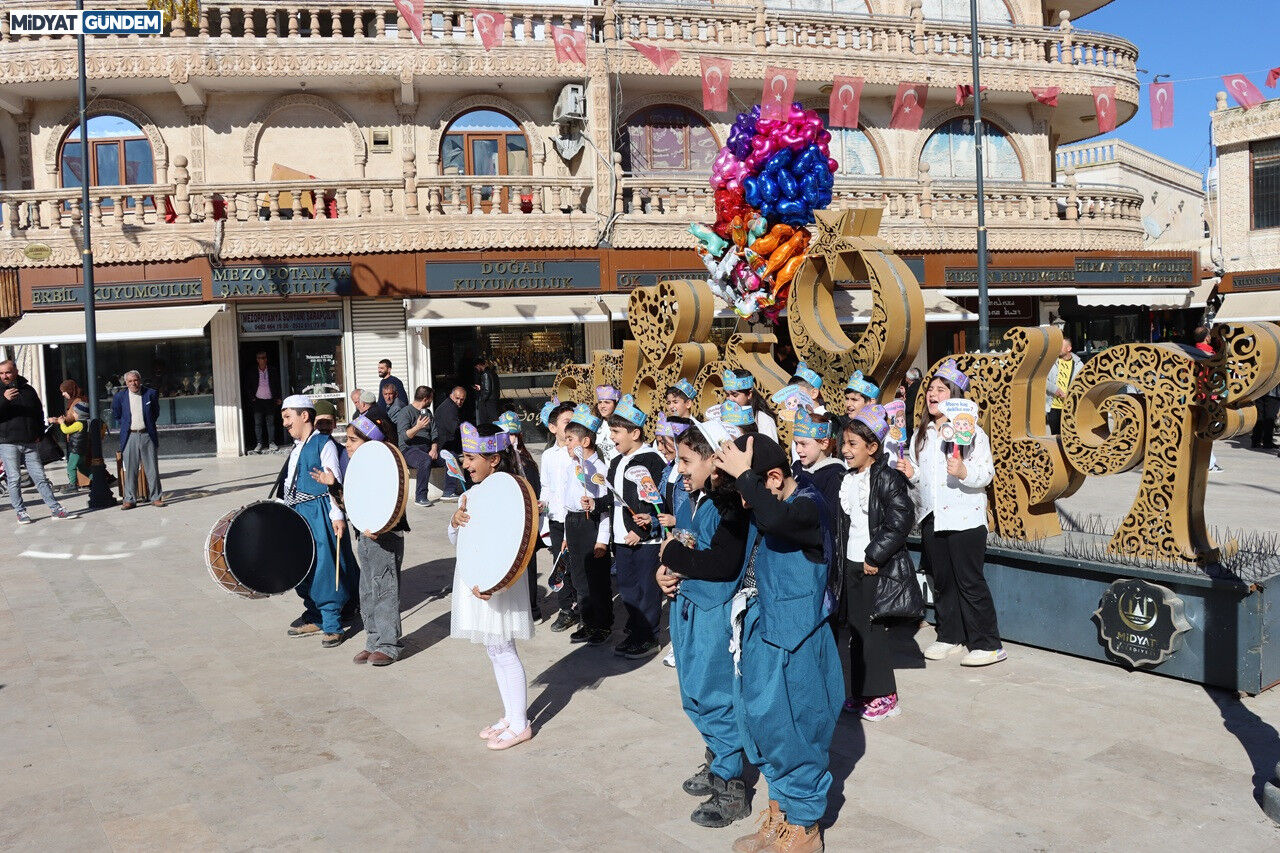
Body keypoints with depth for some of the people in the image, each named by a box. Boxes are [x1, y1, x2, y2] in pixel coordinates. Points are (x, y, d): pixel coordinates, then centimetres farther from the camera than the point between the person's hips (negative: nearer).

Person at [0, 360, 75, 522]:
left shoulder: (28, 390, 12)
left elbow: (39, 413, 20)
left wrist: (39, 434, 9)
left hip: (30, 443, 3)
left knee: (40, 477, 3)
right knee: (14, 479, 0)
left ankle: (55, 509, 3)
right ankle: (20, 512, 8)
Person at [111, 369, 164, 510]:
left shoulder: (150, 394, 1)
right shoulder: (120, 396, 2)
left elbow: (156, 413, 15)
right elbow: (116, 414, 17)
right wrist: (125, 425, 13)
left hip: (147, 435, 0)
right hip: (130, 436, 0)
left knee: (152, 468, 3)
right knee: (130, 469, 2)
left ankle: (156, 497, 9)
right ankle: (130, 499, 8)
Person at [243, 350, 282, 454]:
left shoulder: (273, 370, 4)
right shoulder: (251, 371, 2)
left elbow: (278, 384, 9)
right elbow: (246, 386, 9)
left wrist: (278, 398, 5)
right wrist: (251, 397, 0)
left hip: (270, 400, 0)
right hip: (257, 401, 0)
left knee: (271, 422, 4)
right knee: (258, 423, 0)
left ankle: (271, 443, 10)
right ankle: (259, 443, 6)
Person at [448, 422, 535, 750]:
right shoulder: (472, 494, 10)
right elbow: (455, 541, 15)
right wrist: (455, 521, -7)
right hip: (473, 584, 9)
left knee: (504, 652, -1)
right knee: (495, 652, 16)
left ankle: (520, 725, 11)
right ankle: (509, 716, 28)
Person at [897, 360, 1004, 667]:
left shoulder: (971, 431, -7)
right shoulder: (921, 434, 12)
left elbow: (987, 474, -11)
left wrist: (964, 472, -29)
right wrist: (910, 473, -1)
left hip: (964, 517, -6)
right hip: (931, 517, 6)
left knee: (970, 581, -4)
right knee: (942, 581, 13)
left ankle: (988, 644, 5)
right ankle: (950, 636, 26)